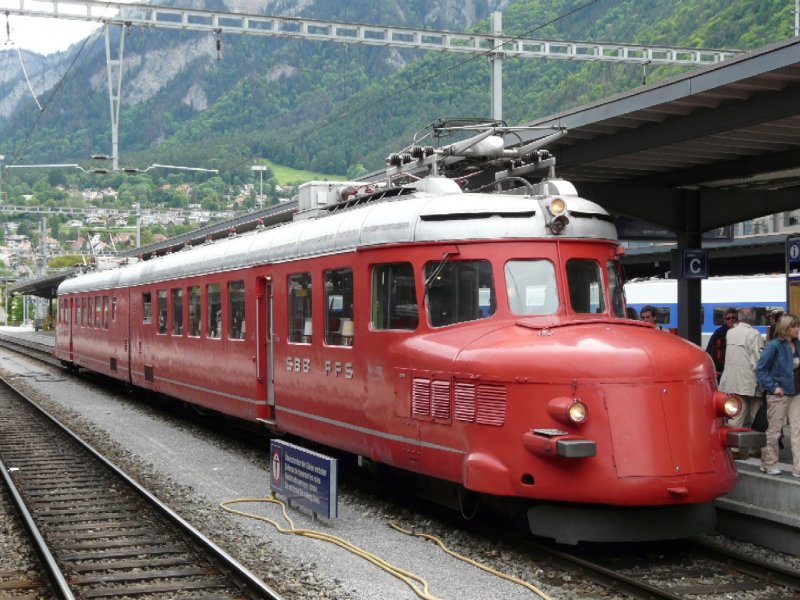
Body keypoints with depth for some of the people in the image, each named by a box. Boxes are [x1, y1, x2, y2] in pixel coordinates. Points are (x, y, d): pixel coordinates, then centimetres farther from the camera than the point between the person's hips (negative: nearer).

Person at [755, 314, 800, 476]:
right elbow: (760, 369, -11)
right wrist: (773, 387, -16)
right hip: (779, 395, -6)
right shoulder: (774, 346, -12)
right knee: (774, 431, 5)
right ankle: (768, 464, 20)